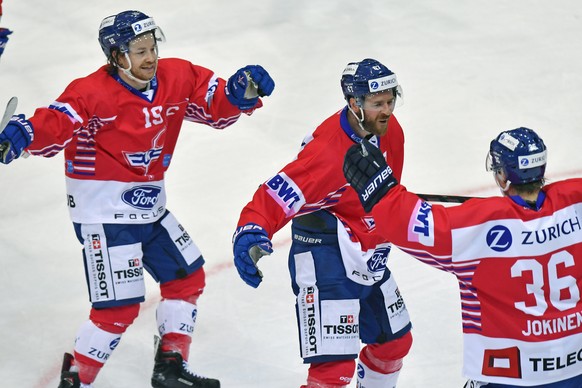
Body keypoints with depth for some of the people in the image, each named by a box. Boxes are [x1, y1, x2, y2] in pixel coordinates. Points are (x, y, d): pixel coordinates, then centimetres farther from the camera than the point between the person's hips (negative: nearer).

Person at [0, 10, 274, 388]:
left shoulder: (176, 77, -1)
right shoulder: (93, 93, -22)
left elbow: (218, 107, 6)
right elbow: (53, 127, -31)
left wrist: (241, 91, -15)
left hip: (150, 207, 8)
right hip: (104, 214, -8)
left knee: (188, 277, 18)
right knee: (120, 307, -11)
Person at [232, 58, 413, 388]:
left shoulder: (390, 131, -1)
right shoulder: (326, 150, -27)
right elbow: (276, 196, -32)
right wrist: (252, 231, -49)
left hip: (367, 258, 9)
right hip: (324, 260, -9)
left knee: (396, 341, 23)